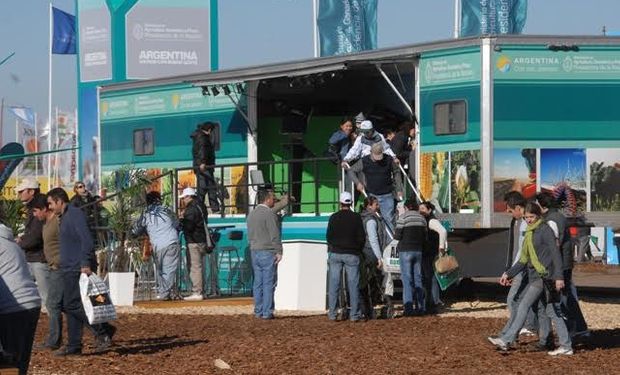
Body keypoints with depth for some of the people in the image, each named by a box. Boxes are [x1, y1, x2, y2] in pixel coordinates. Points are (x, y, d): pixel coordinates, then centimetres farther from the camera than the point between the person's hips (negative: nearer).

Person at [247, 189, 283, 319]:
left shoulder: (251, 214, 13)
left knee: (258, 283, 10)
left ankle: (258, 311, 11)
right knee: (268, 283, -5)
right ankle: (267, 312, -6)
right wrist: (279, 251, -11)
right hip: (268, 251, -8)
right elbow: (275, 235, -15)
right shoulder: (269, 213, -13)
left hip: (255, 251, 8)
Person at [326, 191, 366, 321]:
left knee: (334, 284, 4)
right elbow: (362, 237, -2)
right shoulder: (356, 217, -3)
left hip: (335, 253, 1)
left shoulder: (334, 217, 0)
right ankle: (354, 314, -1)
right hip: (352, 254, -1)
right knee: (353, 285, 2)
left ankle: (332, 313, 1)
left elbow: (329, 236, 3)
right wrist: (358, 250, 14)